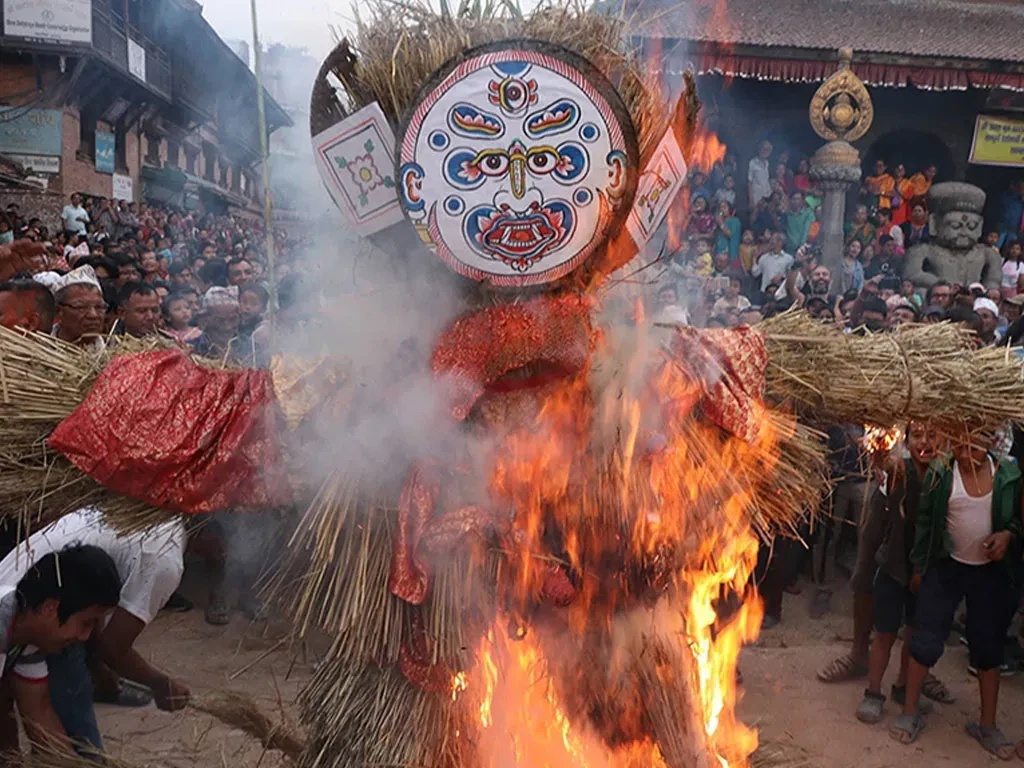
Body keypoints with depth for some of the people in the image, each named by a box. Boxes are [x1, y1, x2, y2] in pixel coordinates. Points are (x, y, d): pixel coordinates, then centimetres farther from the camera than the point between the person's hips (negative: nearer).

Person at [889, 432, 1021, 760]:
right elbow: (924, 520, -2)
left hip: (992, 571, 1)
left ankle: (987, 724, 26)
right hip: (946, 567, -1)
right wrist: (919, 567, 0)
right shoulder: (941, 473, -9)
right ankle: (911, 711, 18)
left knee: (988, 646, 11)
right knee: (926, 639, 1)